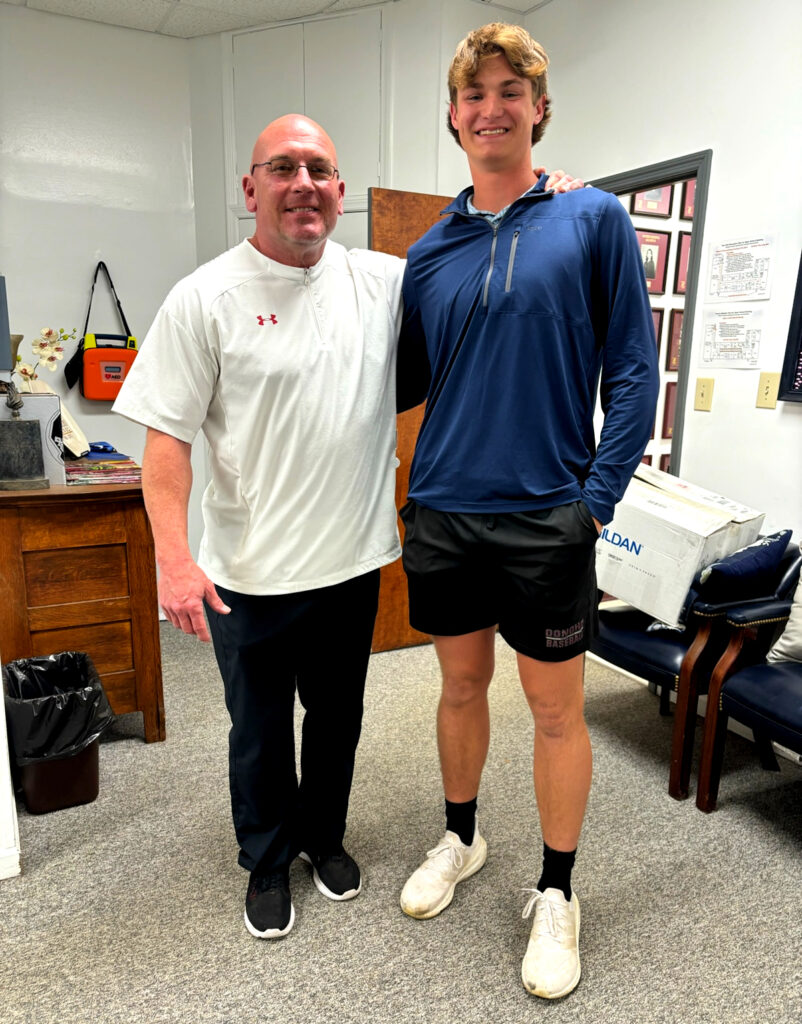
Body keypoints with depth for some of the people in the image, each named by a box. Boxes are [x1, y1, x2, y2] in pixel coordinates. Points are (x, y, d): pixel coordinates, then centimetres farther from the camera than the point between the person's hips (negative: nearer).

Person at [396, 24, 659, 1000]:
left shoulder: (594, 220, -1)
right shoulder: (429, 252, 9)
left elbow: (633, 370, -4)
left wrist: (597, 498, -11)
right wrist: (411, 493, 4)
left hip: (546, 518, -3)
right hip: (443, 514, 4)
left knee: (556, 708, 8)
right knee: (460, 684, 18)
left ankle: (556, 894, 30)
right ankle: (460, 839, 41)